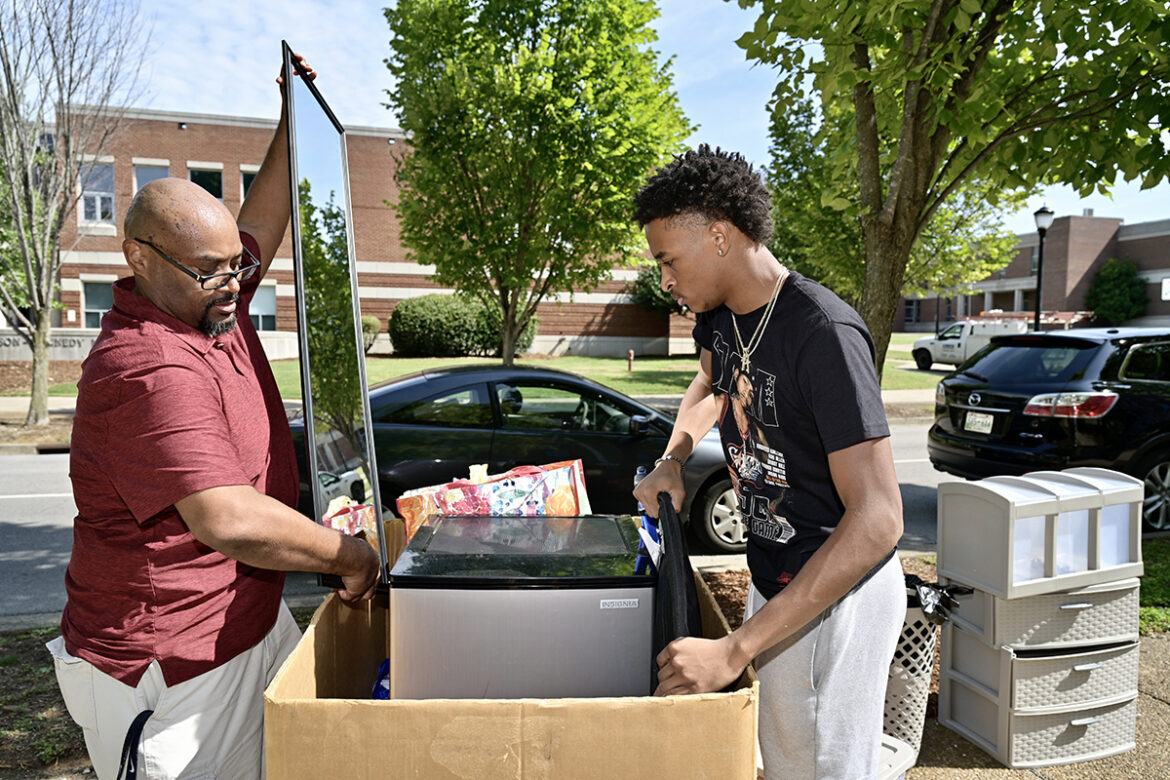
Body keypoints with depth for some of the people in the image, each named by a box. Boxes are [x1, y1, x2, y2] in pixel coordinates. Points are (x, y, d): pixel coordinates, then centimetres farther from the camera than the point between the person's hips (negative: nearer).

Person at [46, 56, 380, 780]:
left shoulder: (214, 304, 3)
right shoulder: (149, 368, -27)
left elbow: (264, 219, 19)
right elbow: (231, 521, -35)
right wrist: (352, 556, -22)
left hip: (253, 623, 9)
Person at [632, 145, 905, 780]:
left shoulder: (824, 334, -27)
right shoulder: (719, 313, 0)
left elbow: (877, 519, -31)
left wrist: (735, 649, -33)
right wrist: (671, 460, 3)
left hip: (835, 592, -8)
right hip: (772, 574, 8)